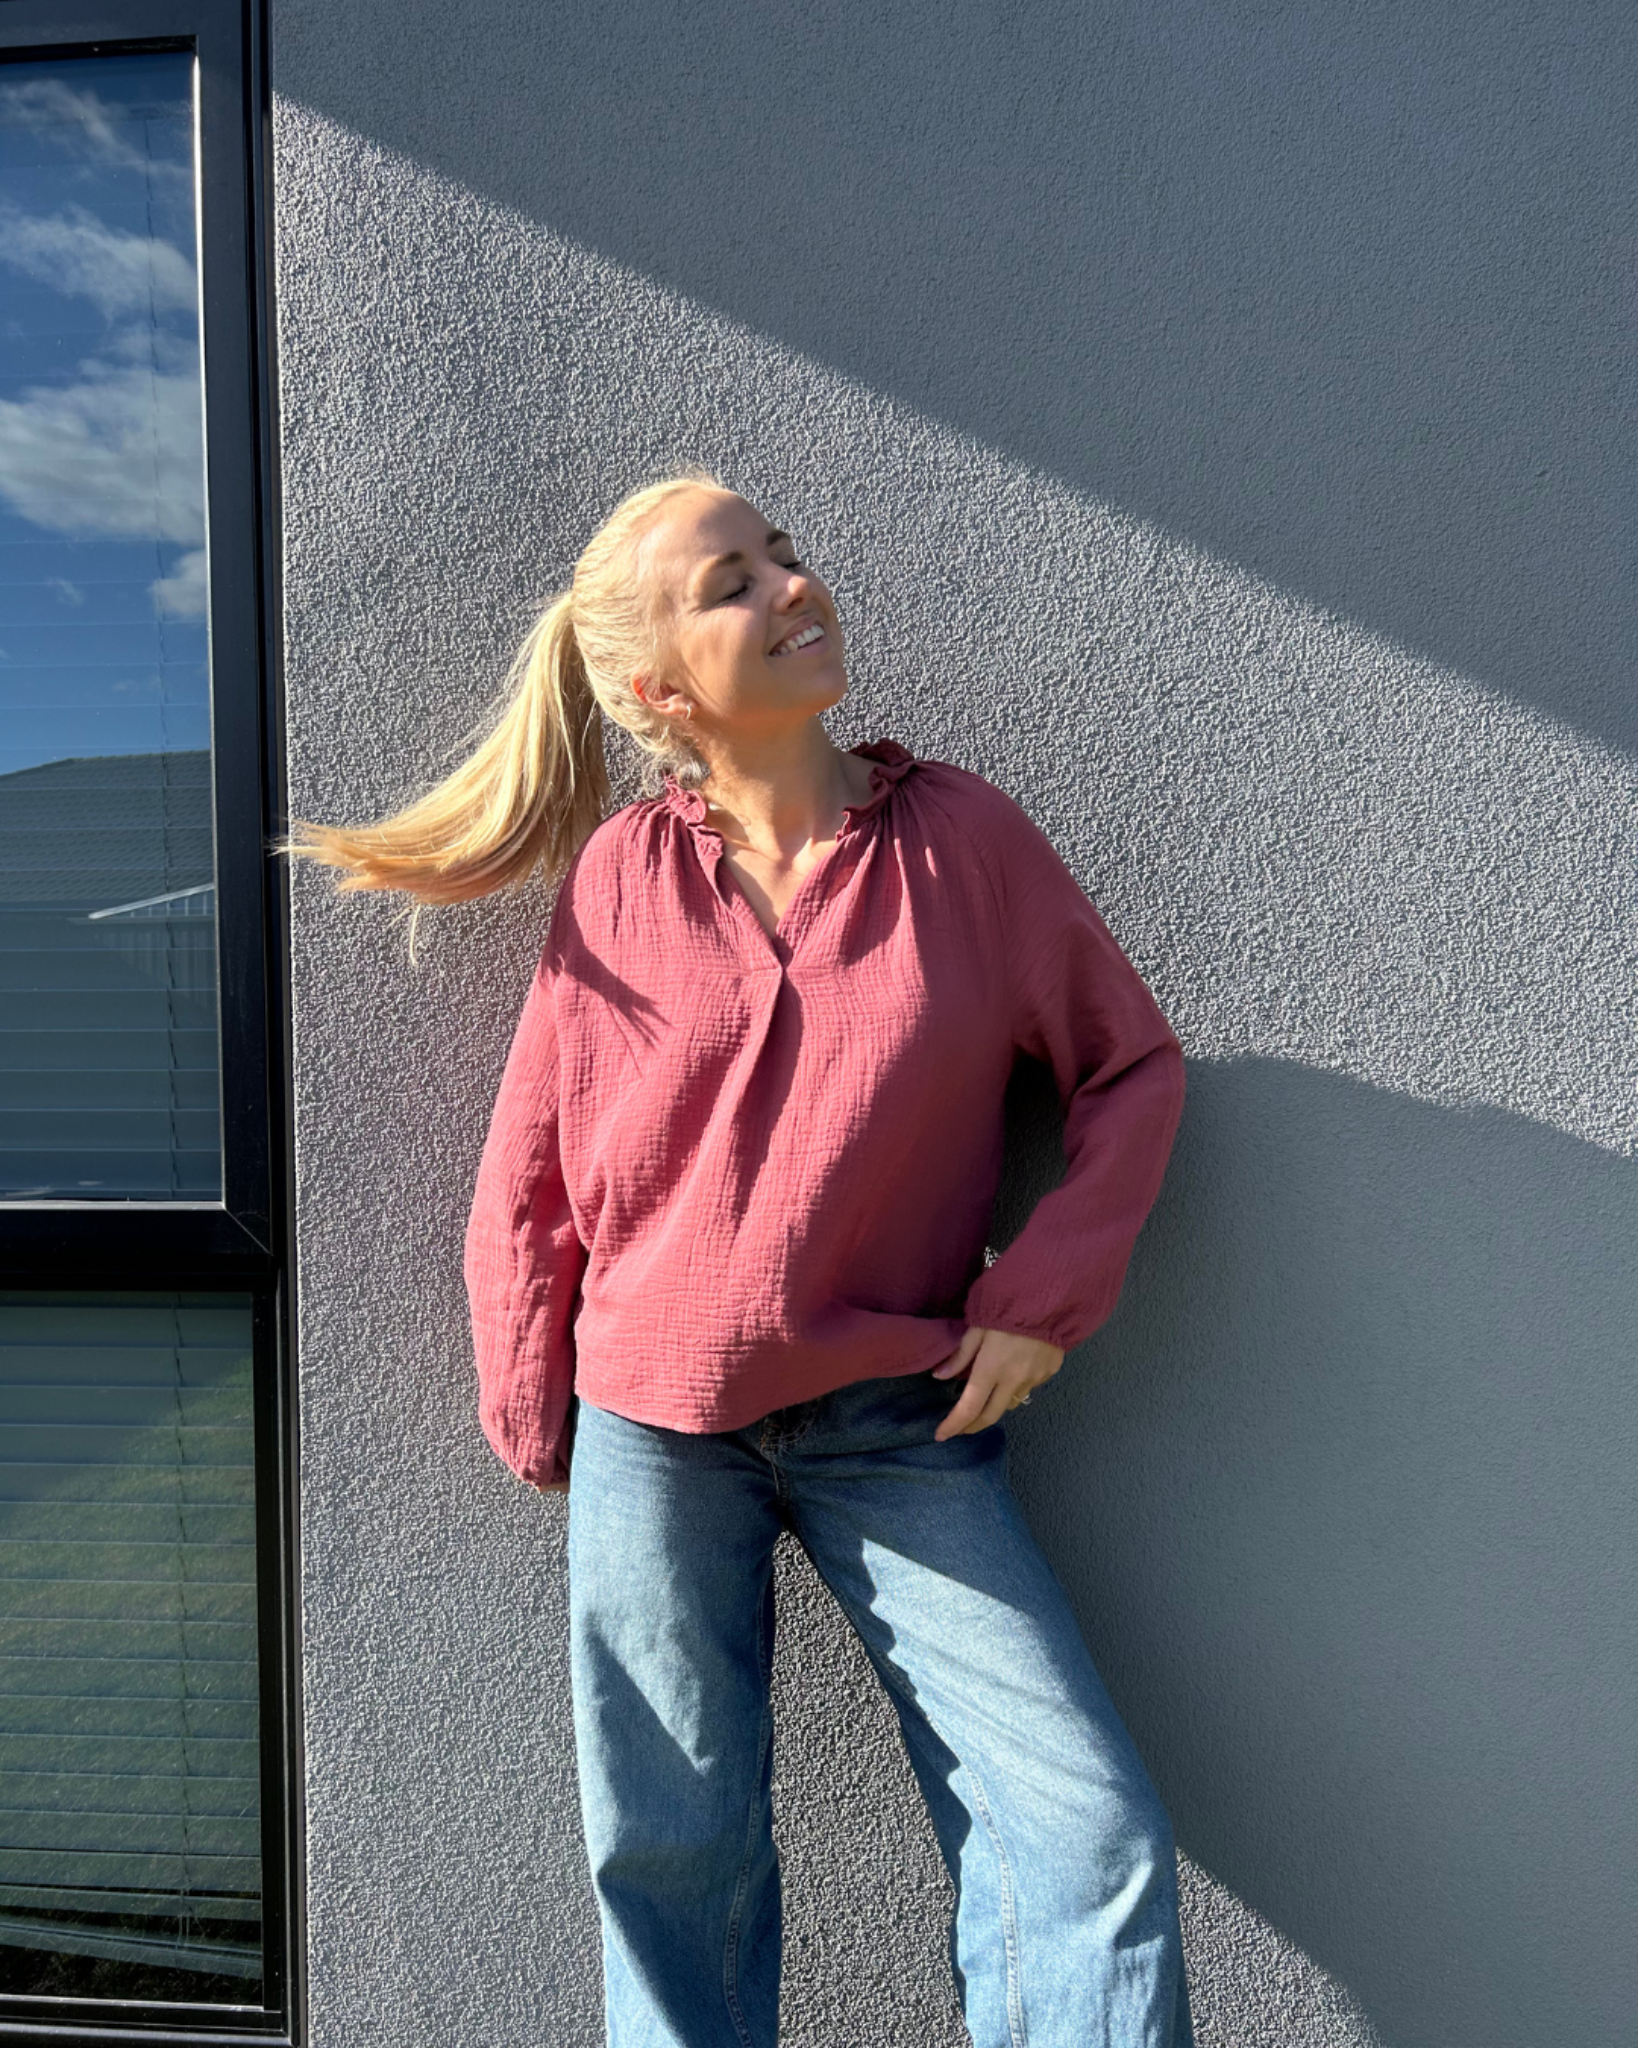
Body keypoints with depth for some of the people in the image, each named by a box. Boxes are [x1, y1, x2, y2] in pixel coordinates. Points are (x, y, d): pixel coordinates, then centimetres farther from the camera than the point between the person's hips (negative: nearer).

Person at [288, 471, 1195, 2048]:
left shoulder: (964, 835, -5)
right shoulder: (617, 874, -4)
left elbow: (1133, 1062, 4)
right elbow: (527, 1171, 3)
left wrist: (1043, 1295, -6)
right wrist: (532, 1419, 7)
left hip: (898, 1426, 0)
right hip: (652, 1430, 1)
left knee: (1091, 1829, -3)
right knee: (670, 1854, 14)